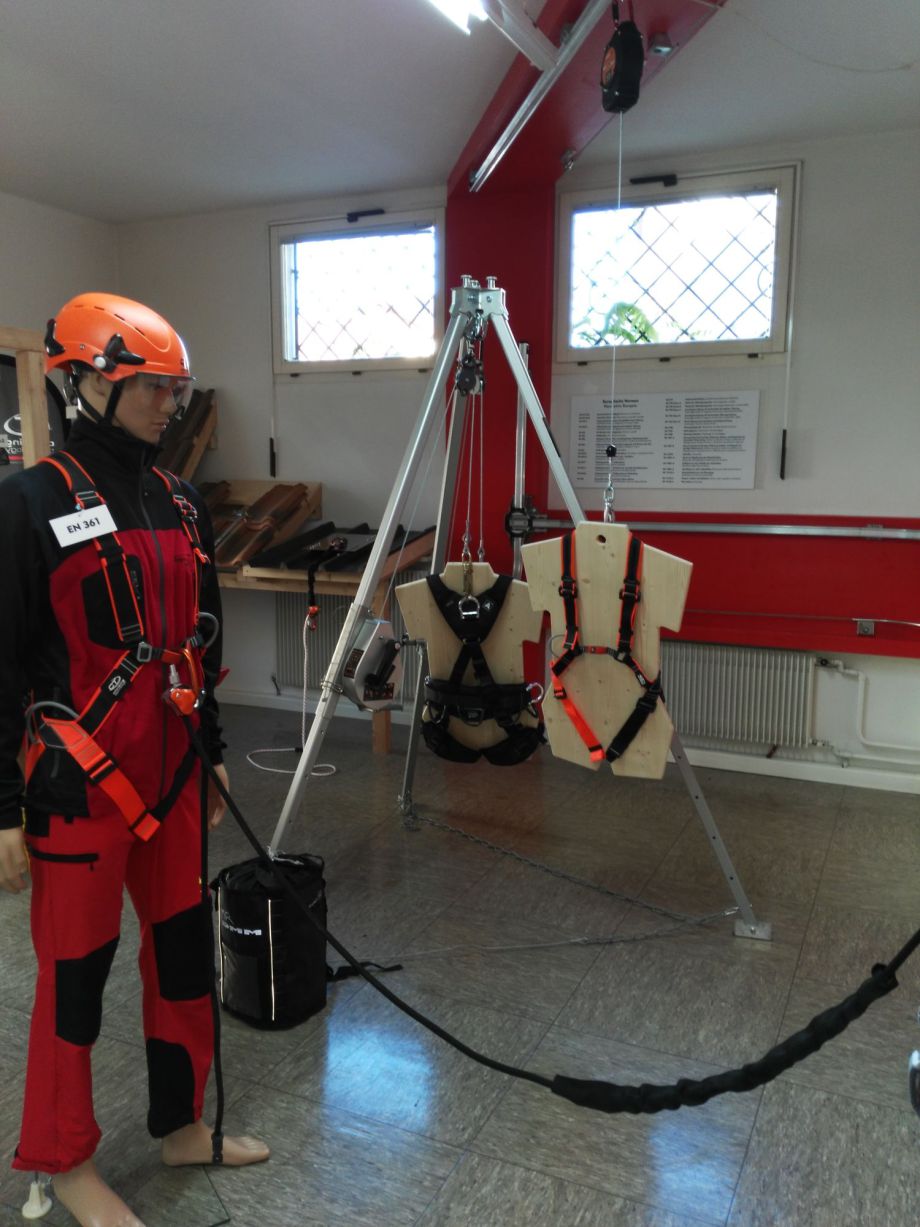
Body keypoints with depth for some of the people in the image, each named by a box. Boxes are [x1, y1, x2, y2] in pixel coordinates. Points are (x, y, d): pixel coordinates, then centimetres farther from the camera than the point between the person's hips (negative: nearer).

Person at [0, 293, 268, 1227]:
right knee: (75, 967, 8)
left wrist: (211, 754, 19)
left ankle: (181, 1125, 37)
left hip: (168, 771, 7)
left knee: (185, 941, 16)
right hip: (78, 779, -6)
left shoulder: (179, 505, 9)